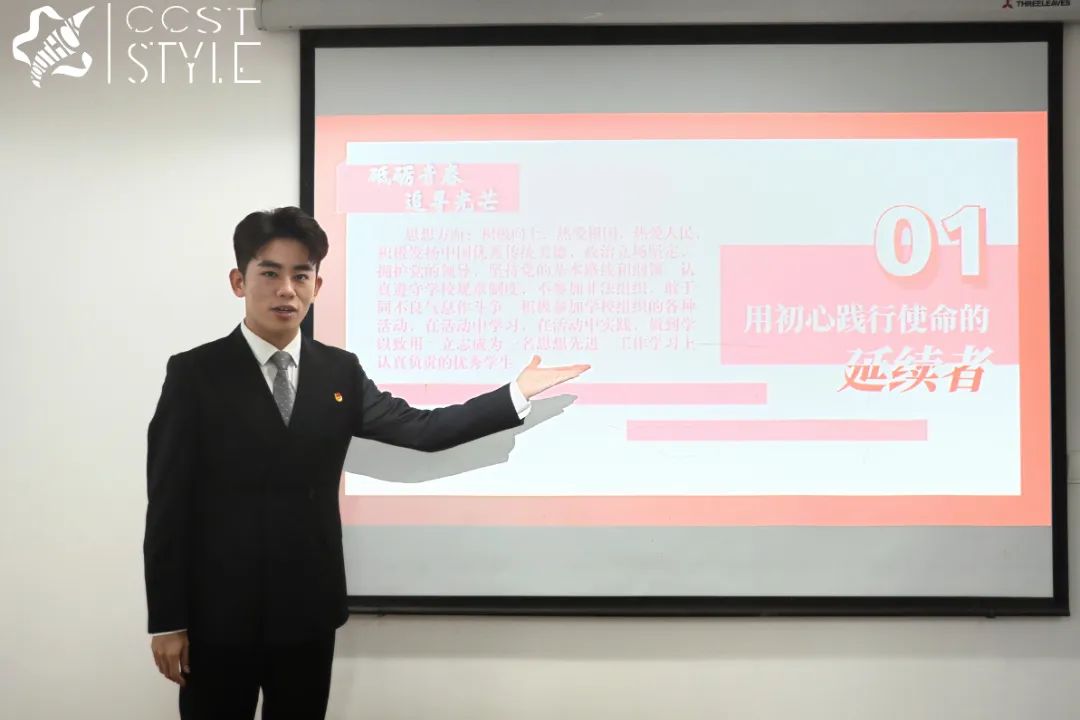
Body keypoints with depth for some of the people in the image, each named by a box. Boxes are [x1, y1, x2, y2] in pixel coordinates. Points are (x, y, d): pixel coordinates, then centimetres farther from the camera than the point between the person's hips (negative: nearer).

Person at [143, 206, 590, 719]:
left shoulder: (339, 371, 4)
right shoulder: (194, 373, -6)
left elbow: (421, 429, 0)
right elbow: (168, 504, -7)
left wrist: (516, 394, -5)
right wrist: (167, 620, -8)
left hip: (308, 611, 3)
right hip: (218, 615, -3)